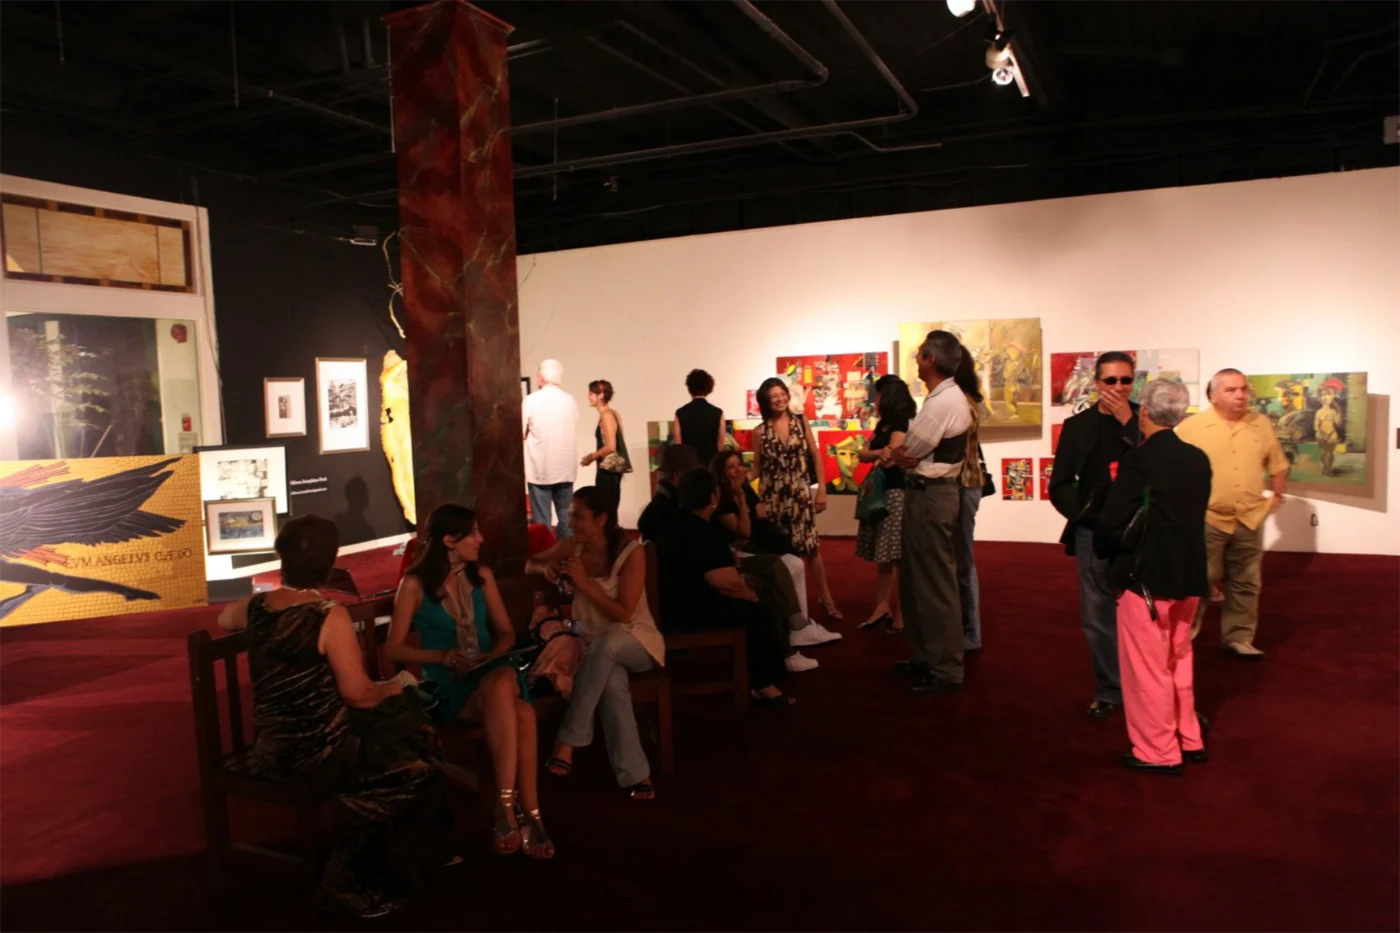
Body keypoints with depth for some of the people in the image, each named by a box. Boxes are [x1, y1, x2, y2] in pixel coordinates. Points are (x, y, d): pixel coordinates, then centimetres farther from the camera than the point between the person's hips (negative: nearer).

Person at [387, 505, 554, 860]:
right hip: (446, 683, -3)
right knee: (520, 714, -34)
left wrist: (491, 656, -6)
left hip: (493, 672, 3)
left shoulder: (482, 575, 11)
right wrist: (442, 656, -15)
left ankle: (507, 805, -35)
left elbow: (506, 632, 16)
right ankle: (528, 813, -28)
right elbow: (393, 648, 0)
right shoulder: (415, 584, -2)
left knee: (503, 683, -37)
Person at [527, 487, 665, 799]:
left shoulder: (632, 552, -15)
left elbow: (623, 614, -18)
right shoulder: (573, 547, -2)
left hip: (635, 641, -2)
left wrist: (584, 583, -24)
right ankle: (635, 775, -29)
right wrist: (545, 567, -9)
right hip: (591, 642, 3)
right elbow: (530, 564, 15)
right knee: (612, 684, -35)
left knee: (605, 646, -41)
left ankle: (568, 741, -33)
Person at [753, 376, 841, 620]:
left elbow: (816, 457, 3)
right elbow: (757, 468, 4)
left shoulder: (801, 422, 1)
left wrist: (822, 490, -2)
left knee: (810, 547, -1)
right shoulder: (761, 431, 0)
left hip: (801, 494, 0)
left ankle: (826, 599, 10)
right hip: (773, 496, 0)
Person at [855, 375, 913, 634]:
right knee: (884, 554, 11)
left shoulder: (902, 420, -8)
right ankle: (884, 606, 17)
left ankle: (901, 614, -2)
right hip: (882, 492, 9)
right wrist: (879, 453, -11)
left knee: (899, 555, -7)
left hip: (897, 493, -9)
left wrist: (875, 458, 1)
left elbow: (891, 457, -16)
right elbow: (863, 454, 8)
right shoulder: (883, 424, 19)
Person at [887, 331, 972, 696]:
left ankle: (946, 670, 6)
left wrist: (896, 452, 5)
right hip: (929, 493, 11)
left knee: (935, 583, -3)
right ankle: (928, 656, 29)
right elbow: (915, 452, 15)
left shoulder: (943, 402, -19)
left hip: (930, 496, -11)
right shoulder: (948, 397, 14)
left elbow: (906, 454, -14)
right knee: (918, 579, 18)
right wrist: (903, 453, -2)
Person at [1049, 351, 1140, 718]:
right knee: (1098, 618, 6)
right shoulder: (1078, 425, 5)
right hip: (1093, 535, 2)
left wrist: (1128, 423, -14)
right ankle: (1109, 691, 18)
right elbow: (1059, 485, 6)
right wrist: (1080, 514, -9)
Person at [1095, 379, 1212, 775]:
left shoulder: (1138, 461, -18)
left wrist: (1103, 550, 2)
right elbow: (1190, 513, 11)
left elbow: (1111, 523, -17)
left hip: (1145, 576, -7)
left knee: (1147, 668, 7)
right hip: (1189, 574, 7)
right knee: (1178, 660, 23)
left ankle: (1158, 752, 17)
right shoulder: (1199, 459, 1)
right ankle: (1189, 739, 34)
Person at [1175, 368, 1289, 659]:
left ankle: (1238, 638, 23)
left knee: (1245, 583, 12)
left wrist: (1277, 496, 13)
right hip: (1206, 519, -4)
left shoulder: (1261, 424, 4)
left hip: (1249, 519, 4)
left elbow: (1277, 464, 16)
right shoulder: (1191, 427, -10)